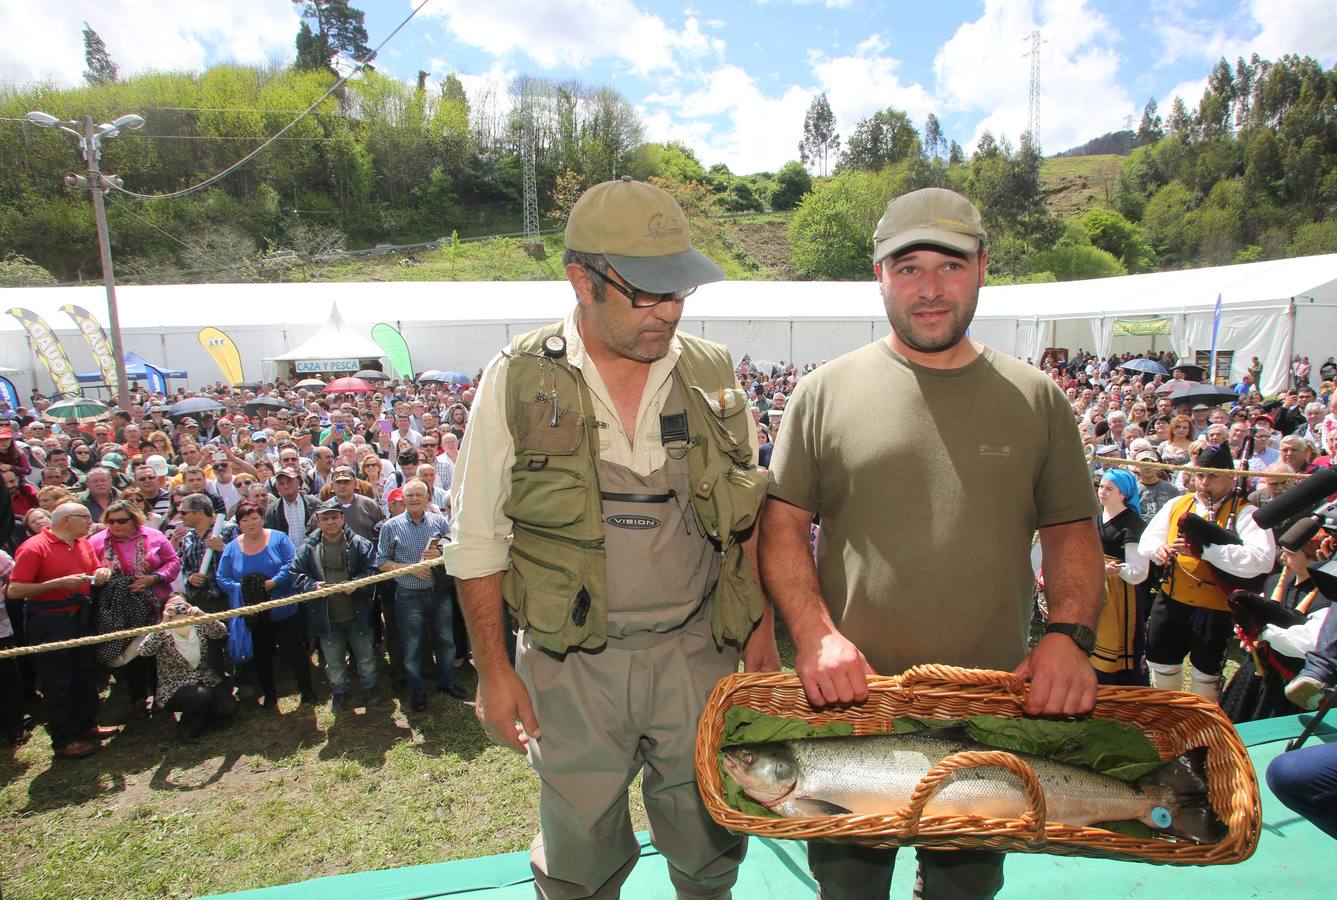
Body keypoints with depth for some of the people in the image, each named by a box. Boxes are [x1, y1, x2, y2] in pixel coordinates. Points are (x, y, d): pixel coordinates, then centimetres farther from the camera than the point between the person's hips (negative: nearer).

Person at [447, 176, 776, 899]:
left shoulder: (713, 376, -1)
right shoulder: (517, 381, -8)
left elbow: (751, 518, 8)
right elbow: (478, 539, -3)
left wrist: (762, 625, 6)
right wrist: (493, 669, -3)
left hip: (696, 651, 2)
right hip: (572, 663, -1)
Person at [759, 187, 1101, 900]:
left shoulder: (1036, 399, 3)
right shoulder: (826, 391, -3)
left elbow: (1073, 529, 7)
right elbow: (782, 524, -3)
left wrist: (1069, 633, -9)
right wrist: (814, 633, -16)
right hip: (851, 694, -1)